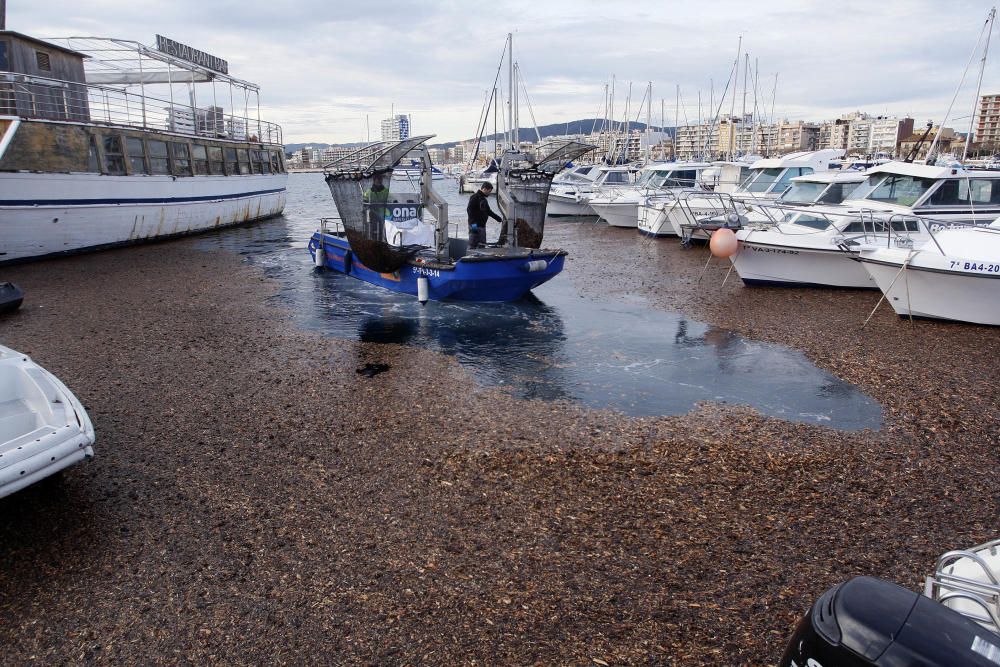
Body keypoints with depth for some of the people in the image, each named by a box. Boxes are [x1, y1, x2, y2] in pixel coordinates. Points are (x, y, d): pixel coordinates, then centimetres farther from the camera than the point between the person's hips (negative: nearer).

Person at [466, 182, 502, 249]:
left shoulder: (483, 199, 18)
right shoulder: (475, 198, -10)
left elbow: (488, 212, 26)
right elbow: (469, 210, -19)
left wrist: (499, 219, 23)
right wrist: (473, 223, -25)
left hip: (482, 225, 9)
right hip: (475, 226, -9)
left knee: (482, 245, 10)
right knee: (473, 245, -8)